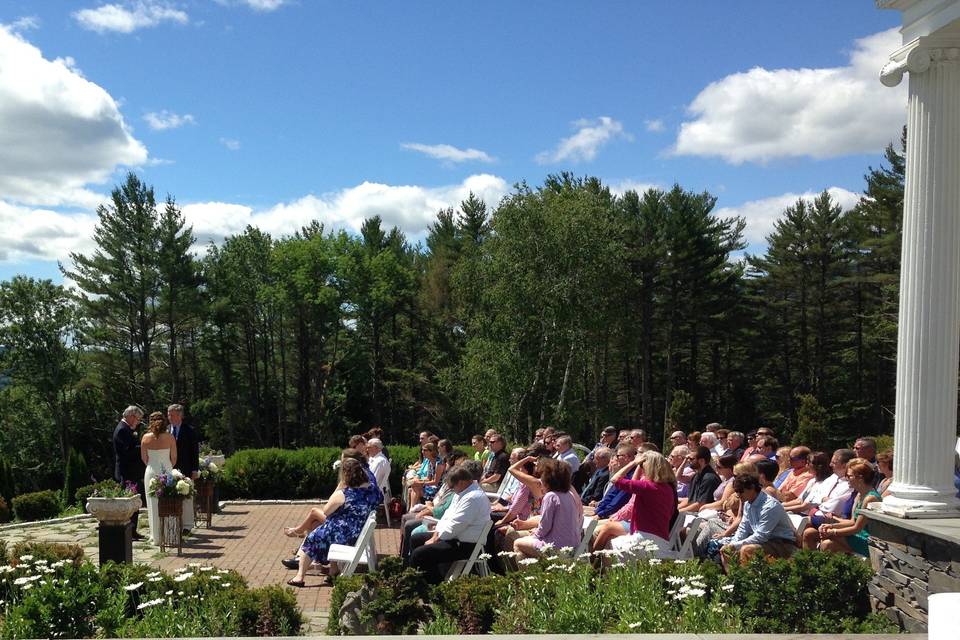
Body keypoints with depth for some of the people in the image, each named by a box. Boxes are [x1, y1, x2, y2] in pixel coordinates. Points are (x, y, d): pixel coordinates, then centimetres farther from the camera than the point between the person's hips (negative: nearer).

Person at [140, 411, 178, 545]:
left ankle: (156, 536, 9)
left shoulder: (146, 437, -4)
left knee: (154, 504, 6)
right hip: (167, 471, 0)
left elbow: (143, 458, 5)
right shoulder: (170, 437, -5)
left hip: (152, 471, 0)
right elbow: (174, 457, 3)